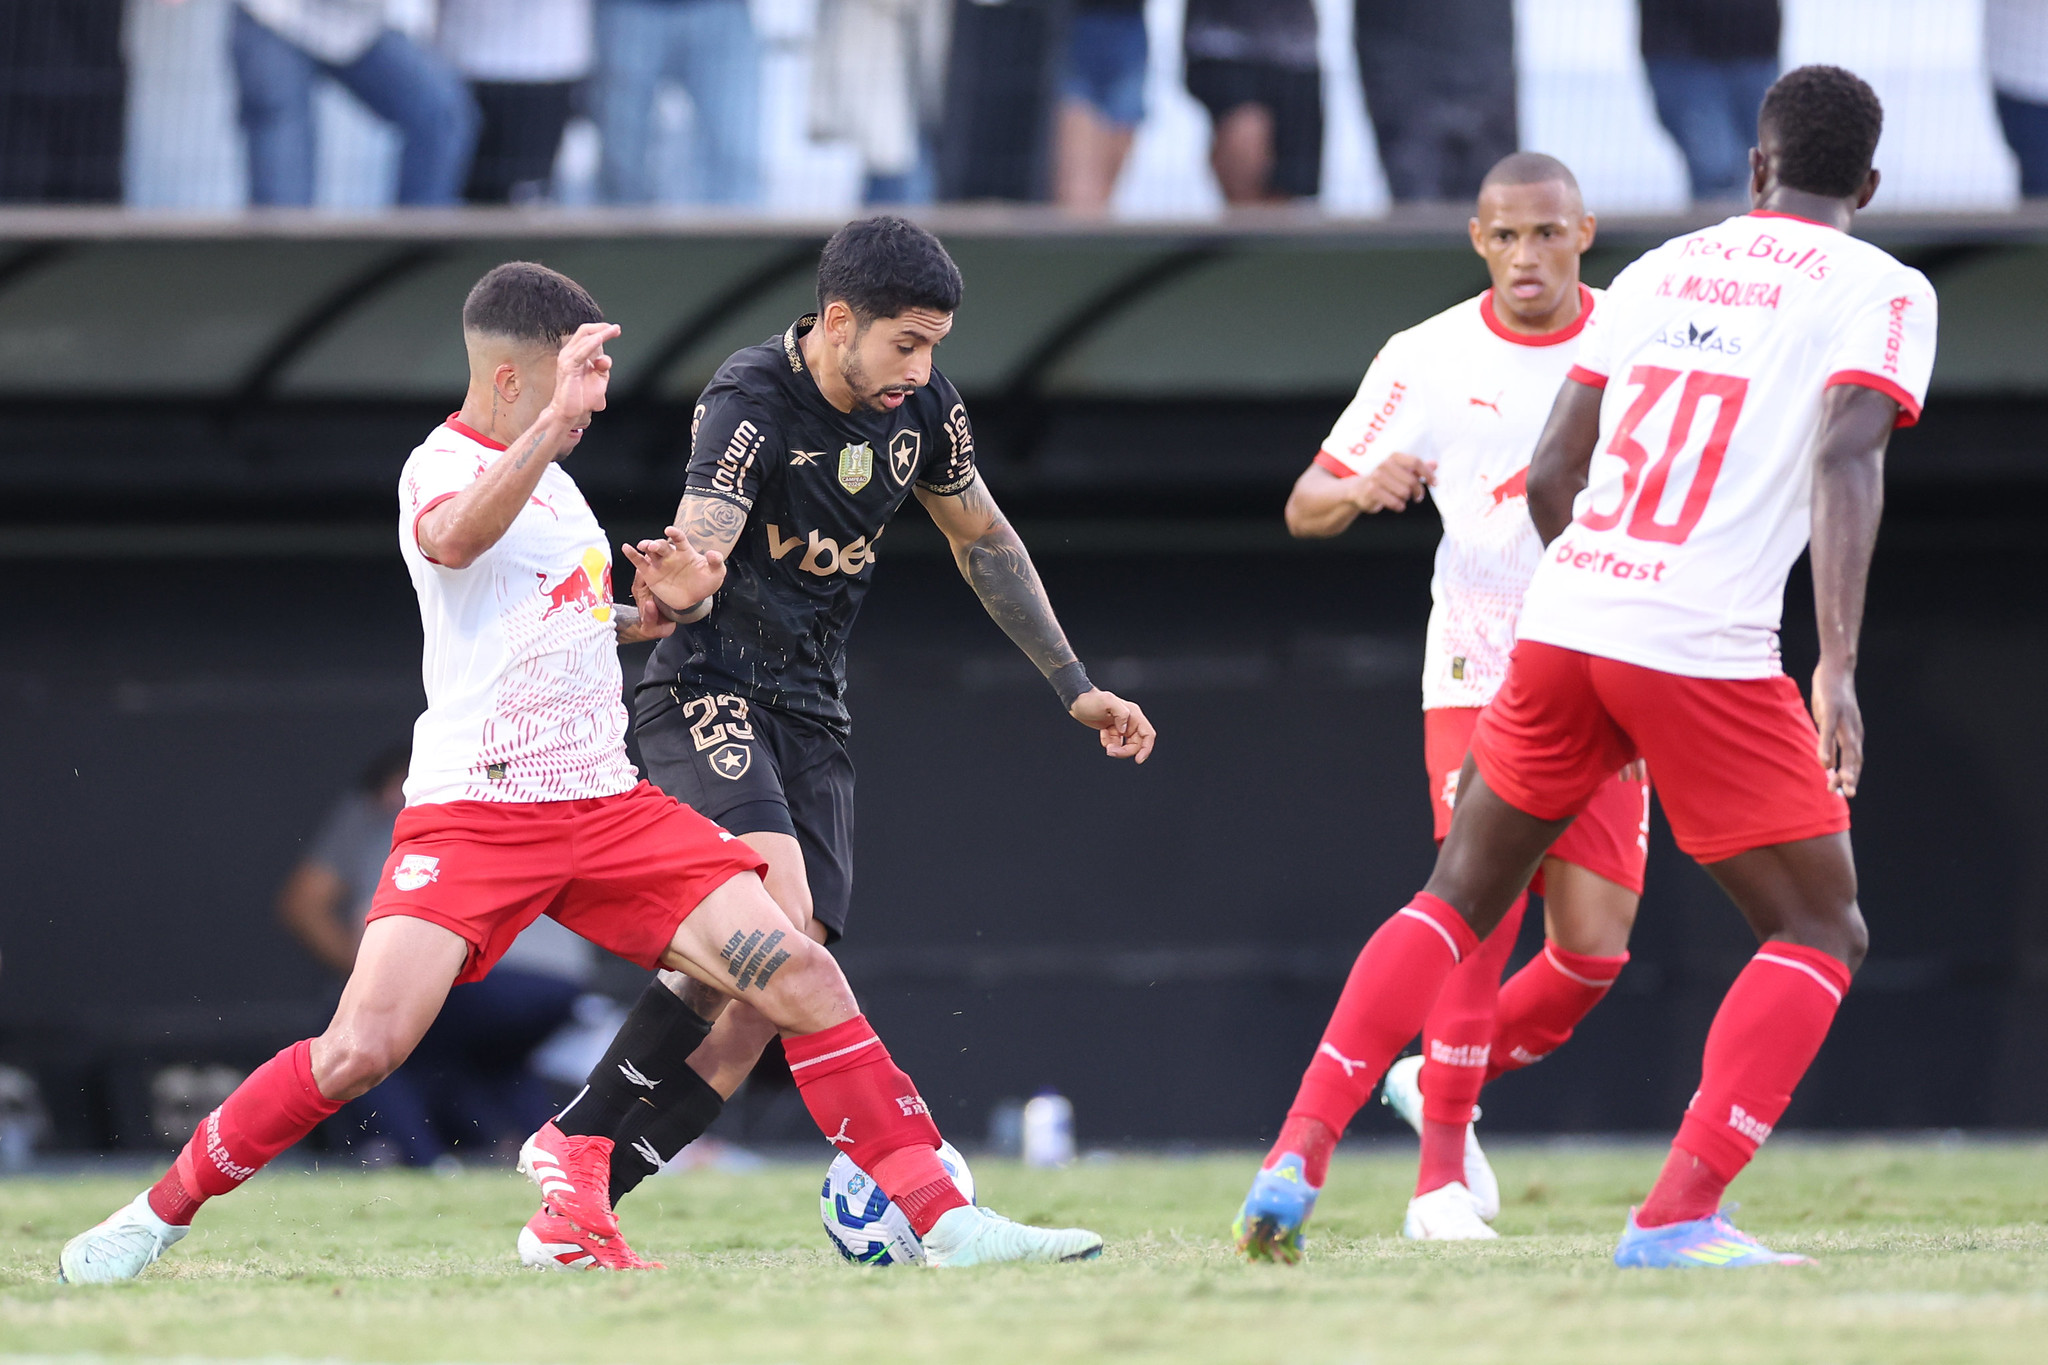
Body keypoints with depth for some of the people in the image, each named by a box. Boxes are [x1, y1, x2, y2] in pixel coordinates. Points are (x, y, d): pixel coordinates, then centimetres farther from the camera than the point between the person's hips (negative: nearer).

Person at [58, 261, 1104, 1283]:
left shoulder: (546, 475, 18)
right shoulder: (442, 467, -9)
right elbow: (454, 540, -35)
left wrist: (657, 608, 14)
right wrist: (555, 419, -43)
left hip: (607, 807, 7)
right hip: (472, 810, -7)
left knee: (803, 979, -6)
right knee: (361, 1050, -20)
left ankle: (941, 1219, -1)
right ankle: (157, 1216, -1)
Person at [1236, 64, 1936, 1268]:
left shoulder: (1658, 272, 18)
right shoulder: (1880, 291, 3)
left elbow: (1553, 473, 17)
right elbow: (1845, 459, -14)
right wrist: (1839, 668, -21)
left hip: (1562, 625, 5)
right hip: (1707, 655, -5)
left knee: (1459, 902, 20)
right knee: (1821, 933, 8)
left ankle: (1297, 1163, 8)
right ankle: (1677, 1218, -8)